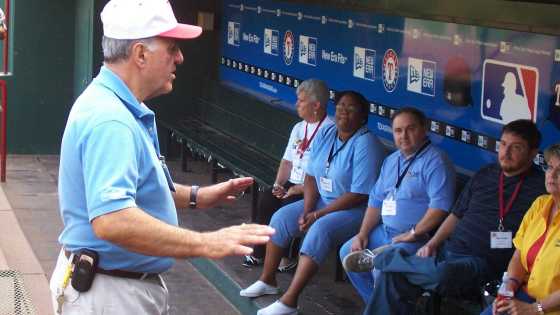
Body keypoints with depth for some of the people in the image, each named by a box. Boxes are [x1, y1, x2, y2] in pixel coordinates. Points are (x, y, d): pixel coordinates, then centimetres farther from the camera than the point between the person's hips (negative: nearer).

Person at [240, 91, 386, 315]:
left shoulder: (366, 145, -20)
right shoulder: (325, 135, 3)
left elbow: (359, 196, -23)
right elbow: (310, 176, 5)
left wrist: (318, 215, -21)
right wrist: (307, 210, -12)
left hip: (355, 210, -8)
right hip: (321, 201, 8)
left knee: (319, 230, -31)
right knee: (281, 217, -3)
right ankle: (267, 281, 10)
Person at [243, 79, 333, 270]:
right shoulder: (298, 128, 15)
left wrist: (297, 190, -18)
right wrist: (278, 185, 1)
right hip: (291, 185, 7)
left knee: (288, 205, -27)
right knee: (265, 199, -14)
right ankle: (259, 253, -7)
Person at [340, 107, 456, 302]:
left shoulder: (435, 161, -13)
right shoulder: (391, 161, 16)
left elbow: (440, 206, -23)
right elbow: (376, 200, 18)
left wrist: (412, 234, -20)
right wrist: (362, 235, 6)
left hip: (418, 237, -9)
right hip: (384, 231, 9)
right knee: (348, 252, 7)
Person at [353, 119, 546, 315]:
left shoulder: (538, 186, -2)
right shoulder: (485, 174, 18)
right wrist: (432, 244, 7)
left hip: (481, 261, -6)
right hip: (447, 249, 6)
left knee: (442, 274, -36)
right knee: (390, 275, -16)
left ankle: (380, 259, -14)